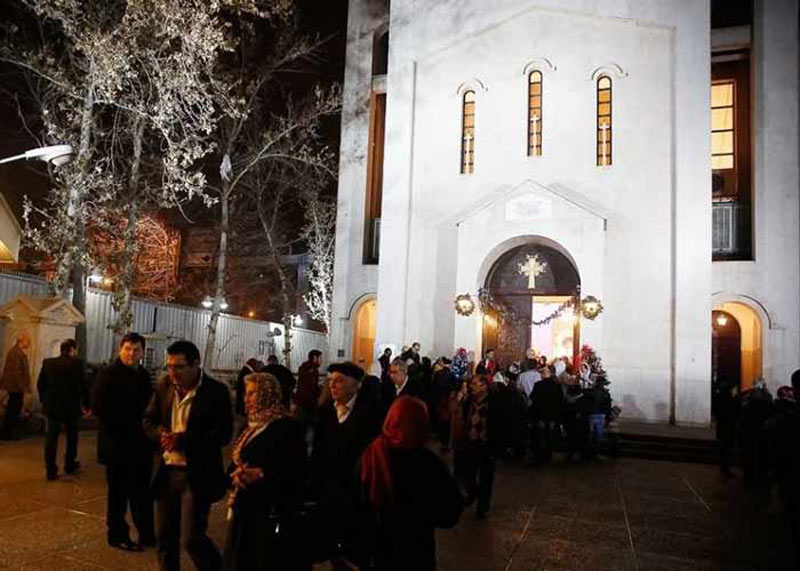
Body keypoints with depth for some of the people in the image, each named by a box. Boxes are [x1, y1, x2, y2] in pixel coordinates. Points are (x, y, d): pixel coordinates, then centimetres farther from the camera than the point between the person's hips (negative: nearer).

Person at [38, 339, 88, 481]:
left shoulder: (48, 363, 0)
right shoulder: (77, 363, -12)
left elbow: (40, 384, 5)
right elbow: (83, 385, -12)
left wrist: (44, 401, 19)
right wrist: (86, 405, -1)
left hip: (52, 406, 2)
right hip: (71, 406, -2)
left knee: (51, 437, 7)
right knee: (72, 436, 17)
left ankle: (51, 470, 6)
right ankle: (70, 465, 27)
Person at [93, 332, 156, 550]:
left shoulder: (143, 375, 10)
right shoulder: (107, 374, -9)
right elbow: (99, 408, -15)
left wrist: (146, 428, 0)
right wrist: (125, 429, -14)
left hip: (141, 444, 6)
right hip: (117, 444, -6)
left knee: (143, 492, 13)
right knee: (118, 493, 7)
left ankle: (147, 534, 25)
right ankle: (117, 536, 23)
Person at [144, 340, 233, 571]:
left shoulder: (217, 391, -13)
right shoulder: (163, 385, 3)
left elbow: (223, 434, -16)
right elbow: (149, 420, 10)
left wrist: (183, 439, -23)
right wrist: (162, 434, -12)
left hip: (197, 475, -5)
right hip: (166, 472, 6)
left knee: (191, 538, -3)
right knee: (164, 536, 15)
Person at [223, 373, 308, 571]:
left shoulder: (288, 427, -10)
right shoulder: (249, 427, 15)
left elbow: (297, 471, -16)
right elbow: (234, 464, 14)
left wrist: (261, 474, -23)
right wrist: (237, 474, -8)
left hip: (274, 514, -8)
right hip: (245, 512, 8)